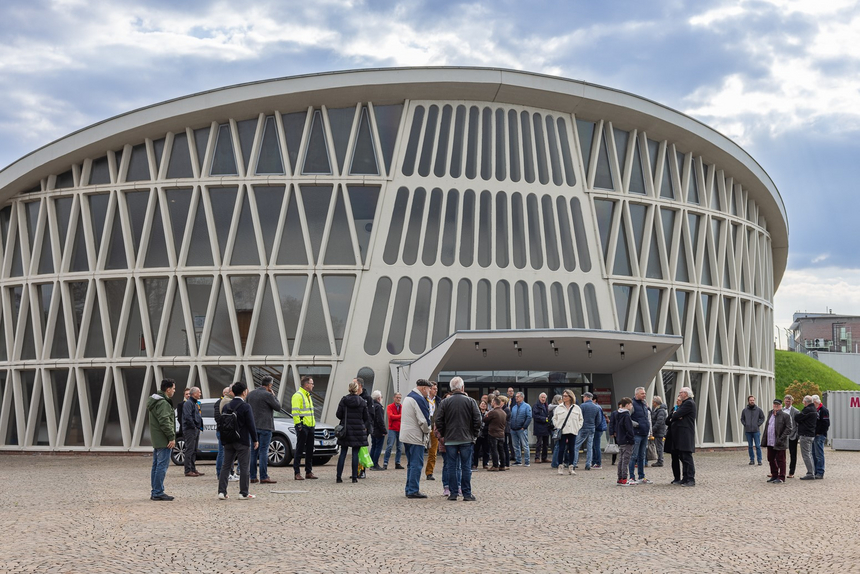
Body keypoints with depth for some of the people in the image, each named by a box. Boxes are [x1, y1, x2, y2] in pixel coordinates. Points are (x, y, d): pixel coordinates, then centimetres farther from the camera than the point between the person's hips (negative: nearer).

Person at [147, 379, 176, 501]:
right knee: (162, 466, -8)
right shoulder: (162, 403, -17)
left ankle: (154, 492, 18)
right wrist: (172, 437, -19)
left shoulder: (154, 401, 18)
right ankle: (158, 493, -8)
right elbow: (164, 422, -22)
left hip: (156, 440, 11)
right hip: (163, 440, -11)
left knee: (156, 466, 13)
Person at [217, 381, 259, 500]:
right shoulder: (245, 407, -13)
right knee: (244, 468, 1)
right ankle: (244, 493, 2)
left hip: (228, 441, 6)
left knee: (226, 466, 10)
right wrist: (255, 440, -3)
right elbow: (251, 425, -13)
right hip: (243, 441, -6)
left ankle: (221, 492, 6)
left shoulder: (226, 406, 6)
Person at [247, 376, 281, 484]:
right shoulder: (267, 395, -12)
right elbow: (278, 407, -6)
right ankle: (264, 477, -7)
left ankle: (253, 477, 11)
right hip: (265, 426, -7)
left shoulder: (250, 394, 11)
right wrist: (273, 396, 4)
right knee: (263, 451, -6)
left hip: (253, 426, 7)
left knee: (253, 451, 10)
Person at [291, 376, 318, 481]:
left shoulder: (308, 396, 20)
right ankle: (297, 473, -4)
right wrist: (298, 424, -20)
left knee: (310, 450, 11)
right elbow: (295, 411, -16)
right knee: (300, 449, -6)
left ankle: (309, 471, 17)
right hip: (302, 426, -9)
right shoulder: (298, 395, -10)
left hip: (310, 426, 9)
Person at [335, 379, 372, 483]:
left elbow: (338, 415, 0)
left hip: (345, 429, 1)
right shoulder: (362, 402, -4)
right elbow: (366, 417, 1)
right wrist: (365, 427, 17)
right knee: (355, 453, 2)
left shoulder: (343, 400, -2)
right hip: (358, 429, -1)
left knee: (343, 453, 5)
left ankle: (339, 476, 3)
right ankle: (354, 477, 2)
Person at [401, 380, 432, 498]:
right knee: (417, 464, -6)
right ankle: (413, 491, -6)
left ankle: (409, 489, 18)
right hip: (415, 437, -10)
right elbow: (423, 420, -20)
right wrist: (427, 431, -2)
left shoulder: (408, 397, 16)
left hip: (405, 435, 10)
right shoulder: (419, 399, -16)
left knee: (411, 464, 15)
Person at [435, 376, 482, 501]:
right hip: (466, 439, -1)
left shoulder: (445, 402, -1)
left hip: (450, 439, 1)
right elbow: (477, 419, -4)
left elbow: (438, 421, -2)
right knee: (466, 467, 3)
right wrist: (474, 434, 8)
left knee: (452, 467, 6)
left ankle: (453, 493, 6)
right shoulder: (470, 401, -2)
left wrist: (443, 434, 10)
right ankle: (467, 494, 4)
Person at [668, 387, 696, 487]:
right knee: (682, 457, 12)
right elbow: (671, 416, 16)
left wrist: (673, 416, 4)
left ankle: (690, 480, -9)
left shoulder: (689, 403, -11)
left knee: (687, 457, -10)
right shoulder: (684, 403, 22)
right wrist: (675, 415, -5)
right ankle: (685, 478, 17)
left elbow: (677, 415, -18)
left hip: (686, 435, -10)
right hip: (680, 435, 10)